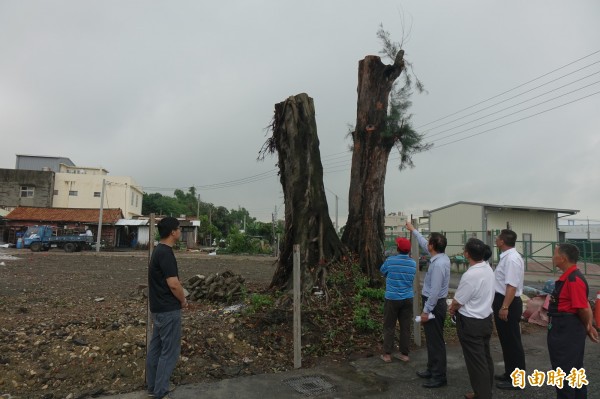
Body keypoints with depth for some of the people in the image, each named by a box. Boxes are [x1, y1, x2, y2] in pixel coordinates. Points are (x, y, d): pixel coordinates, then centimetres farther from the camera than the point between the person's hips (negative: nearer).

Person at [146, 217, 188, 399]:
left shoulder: (159, 250, 9)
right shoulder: (166, 253, -22)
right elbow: (173, 284, -24)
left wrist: (179, 297, 16)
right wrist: (183, 301, -8)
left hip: (158, 307, 10)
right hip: (168, 309, -10)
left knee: (156, 347, 17)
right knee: (169, 351, 1)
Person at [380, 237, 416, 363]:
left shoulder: (390, 261, -12)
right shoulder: (413, 264, 0)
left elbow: (382, 272, 6)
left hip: (392, 298, -3)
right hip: (407, 299, 3)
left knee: (389, 327, 6)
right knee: (405, 327, 10)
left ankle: (387, 354, 11)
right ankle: (404, 354, 18)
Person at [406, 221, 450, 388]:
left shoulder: (438, 264, -26)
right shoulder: (441, 257, 3)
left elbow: (435, 291, -26)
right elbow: (423, 245, 21)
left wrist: (426, 311, -20)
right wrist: (413, 230, 30)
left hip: (434, 304, -10)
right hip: (435, 303, 10)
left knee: (436, 341, 1)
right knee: (431, 339, 19)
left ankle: (439, 377, 12)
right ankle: (432, 370, 31)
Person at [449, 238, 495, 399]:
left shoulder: (470, 275, -29)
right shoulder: (488, 268, -2)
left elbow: (457, 301, -18)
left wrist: (452, 309, 4)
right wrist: (456, 307, 9)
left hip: (471, 323, -9)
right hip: (486, 318, 9)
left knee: (476, 361, 6)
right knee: (485, 356, 21)